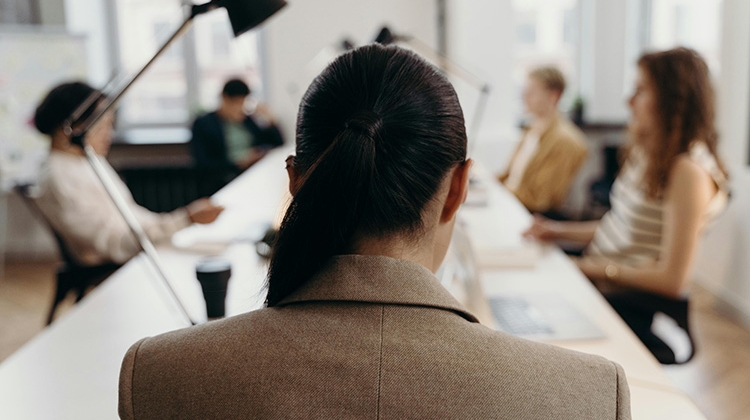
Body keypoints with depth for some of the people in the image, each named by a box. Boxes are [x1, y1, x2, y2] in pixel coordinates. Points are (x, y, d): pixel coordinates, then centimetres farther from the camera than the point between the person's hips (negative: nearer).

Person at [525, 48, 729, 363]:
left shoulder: (689, 172, -17)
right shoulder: (649, 151, 12)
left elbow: (672, 279, -17)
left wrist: (598, 267, -14)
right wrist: (560, 231, 7)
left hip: (636, 302, -8)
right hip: (598, 280, 8)